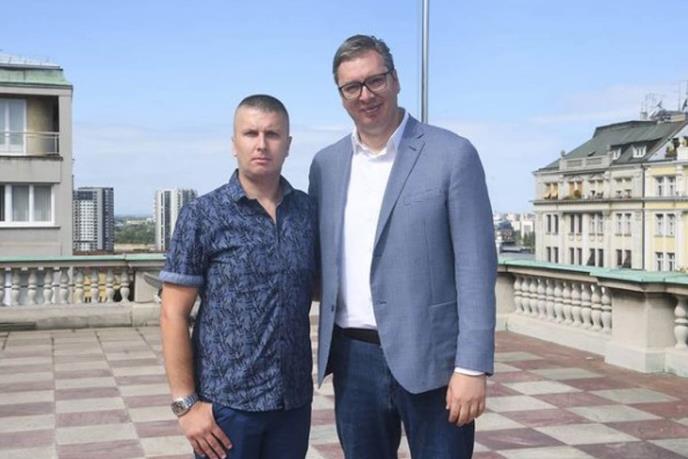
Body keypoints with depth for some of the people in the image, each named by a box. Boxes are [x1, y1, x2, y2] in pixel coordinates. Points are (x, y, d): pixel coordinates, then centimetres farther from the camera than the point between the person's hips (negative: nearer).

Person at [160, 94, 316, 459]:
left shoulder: (308, 210, 4)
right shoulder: (202, 216, -6)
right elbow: (173, 315, -6)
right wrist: (186, 403, -10)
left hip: (294, 401, 3)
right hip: (226, 402, -3)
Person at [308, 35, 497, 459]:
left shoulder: (452, 155, -6)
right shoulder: (326, 163, 8)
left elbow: (476, 266, -10)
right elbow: (322, 260, 13)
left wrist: (472, 366, -15)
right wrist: (324, 349, 9)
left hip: (429, 358, -4)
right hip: (353, 358, 4)